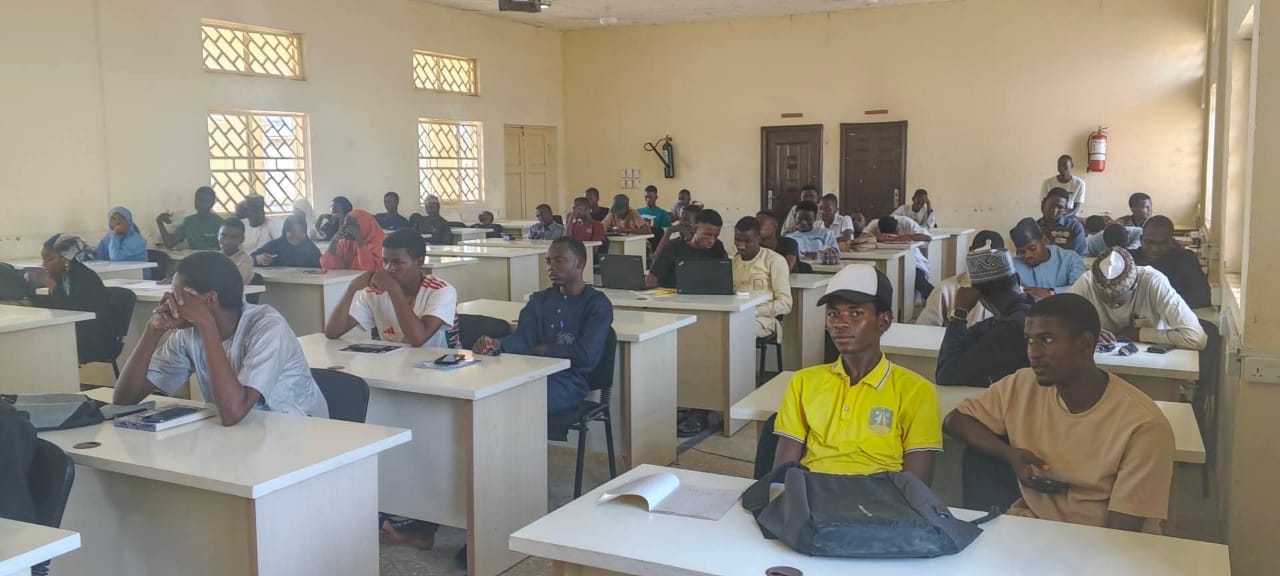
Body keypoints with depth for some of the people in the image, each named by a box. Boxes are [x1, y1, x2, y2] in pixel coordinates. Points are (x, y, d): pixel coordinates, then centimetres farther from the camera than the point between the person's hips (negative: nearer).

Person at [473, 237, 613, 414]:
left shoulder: (597, 303, 2)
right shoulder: (539, 300, 20)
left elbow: (587, 354, -11)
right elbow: (522, 338, 3)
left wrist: (544, 350, 0)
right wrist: (496, 344, -19)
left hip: (569, 381, -5)